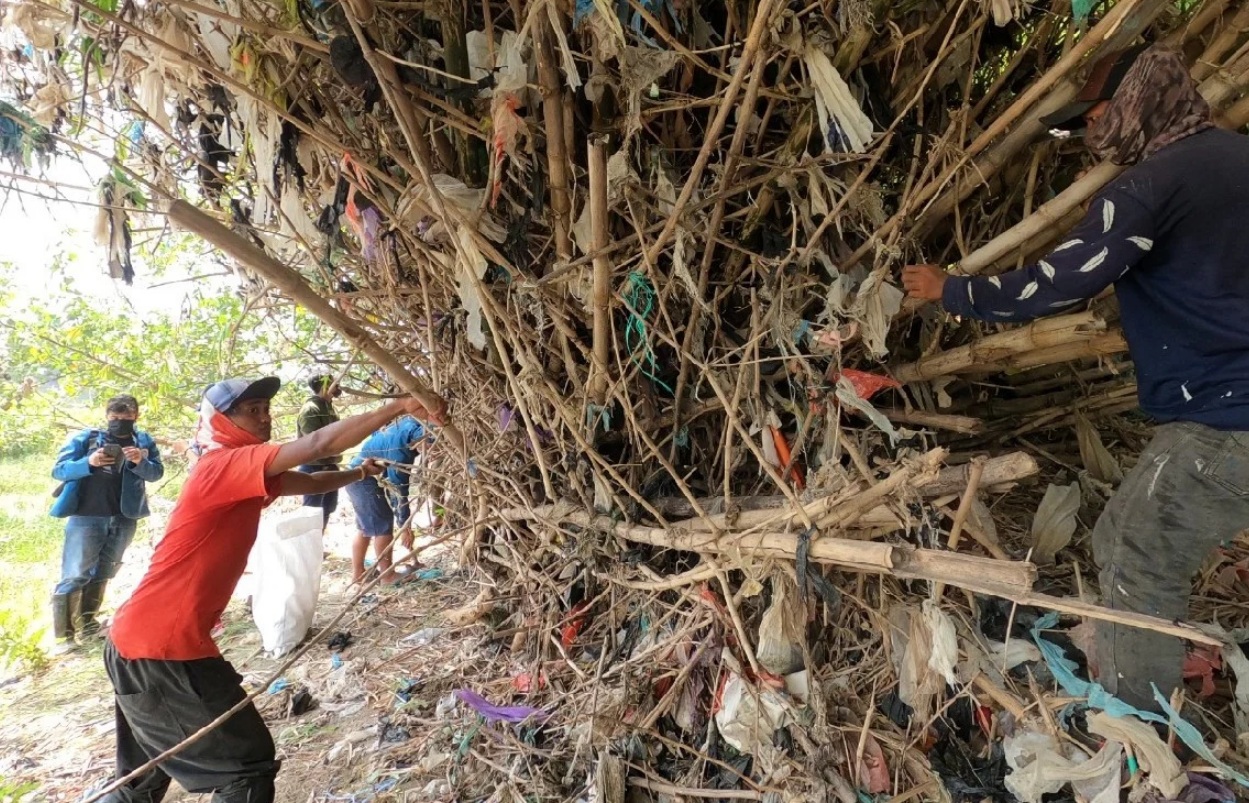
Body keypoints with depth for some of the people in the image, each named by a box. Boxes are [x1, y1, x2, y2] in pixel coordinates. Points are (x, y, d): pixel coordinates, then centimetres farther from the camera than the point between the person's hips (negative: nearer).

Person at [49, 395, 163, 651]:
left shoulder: (144, 442, 3)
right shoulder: (86, 438, -1)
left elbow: (157, 472, -4)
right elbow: (59, 470, -6)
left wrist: (140, 462, -26)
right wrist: (88, 462, -25)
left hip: (124, 520, 3)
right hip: (85, 517, -2)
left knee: (102, 574, 15)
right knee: (74, 575, -4)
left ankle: (86, 623, 29)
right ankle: (63, 635, 3)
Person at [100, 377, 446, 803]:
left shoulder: (243, 474, 11)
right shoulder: (225, 465, -17)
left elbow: (311, 482, 23)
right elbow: (319, 444, -27)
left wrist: (359, 473, 13)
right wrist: (399, 407, -26)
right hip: (163, 647, -10)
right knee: (249, 766, 0)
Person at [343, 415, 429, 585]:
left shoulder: (412, 423, -13)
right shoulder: (399, 452, -35)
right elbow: (398, 492, -28)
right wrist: (405, 527, -21)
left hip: (359, 476, 10)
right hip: (365, 479, -10)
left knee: (365, 527, 15)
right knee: (383, 527, -6)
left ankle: (357, 573, 23)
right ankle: (387, 574, 3)